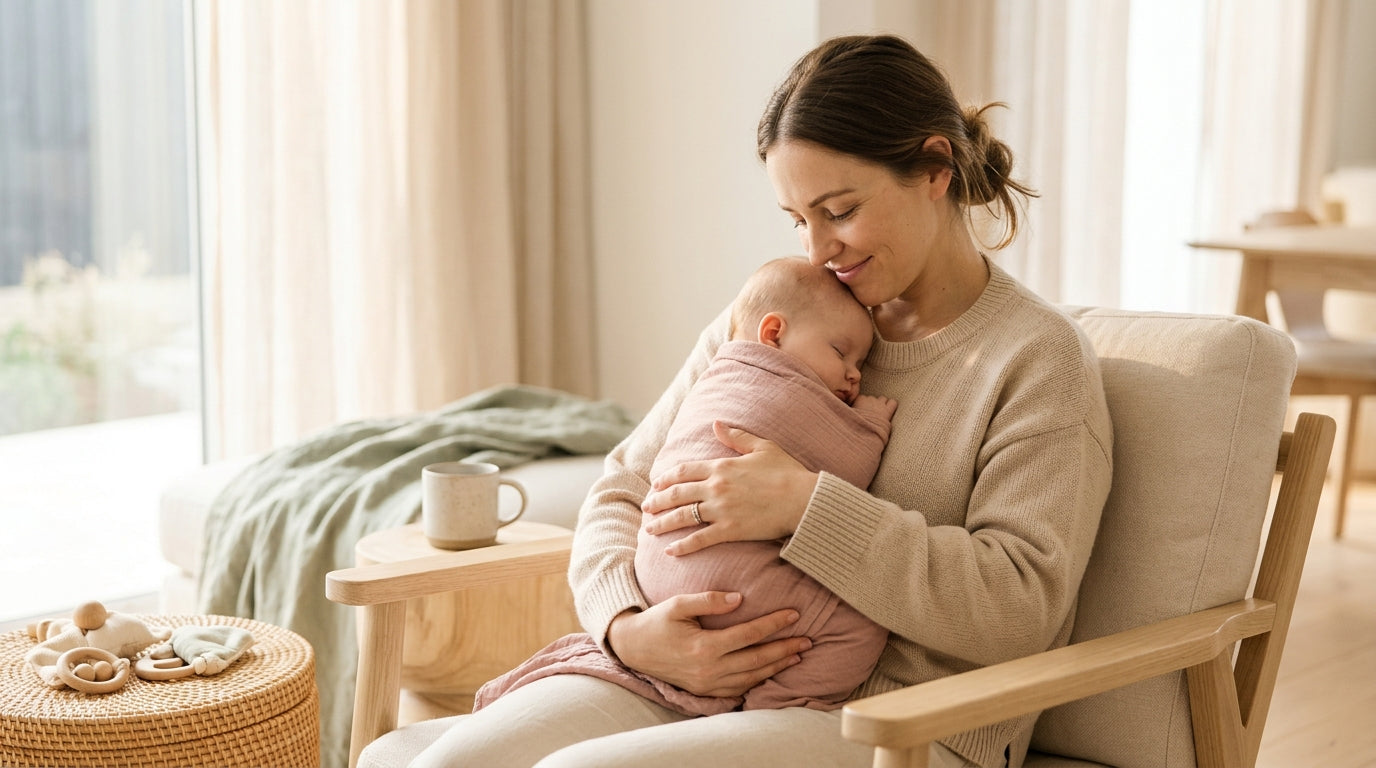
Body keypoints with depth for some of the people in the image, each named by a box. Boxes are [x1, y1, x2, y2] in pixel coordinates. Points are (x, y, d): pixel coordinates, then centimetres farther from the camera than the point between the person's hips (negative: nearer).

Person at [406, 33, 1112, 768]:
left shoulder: (1038, 356, -3)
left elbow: (1020, 609, -14)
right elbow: (624, 489, 13)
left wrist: (805, 505, -20)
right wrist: (628, 626, -10)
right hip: (684, 680, 5)